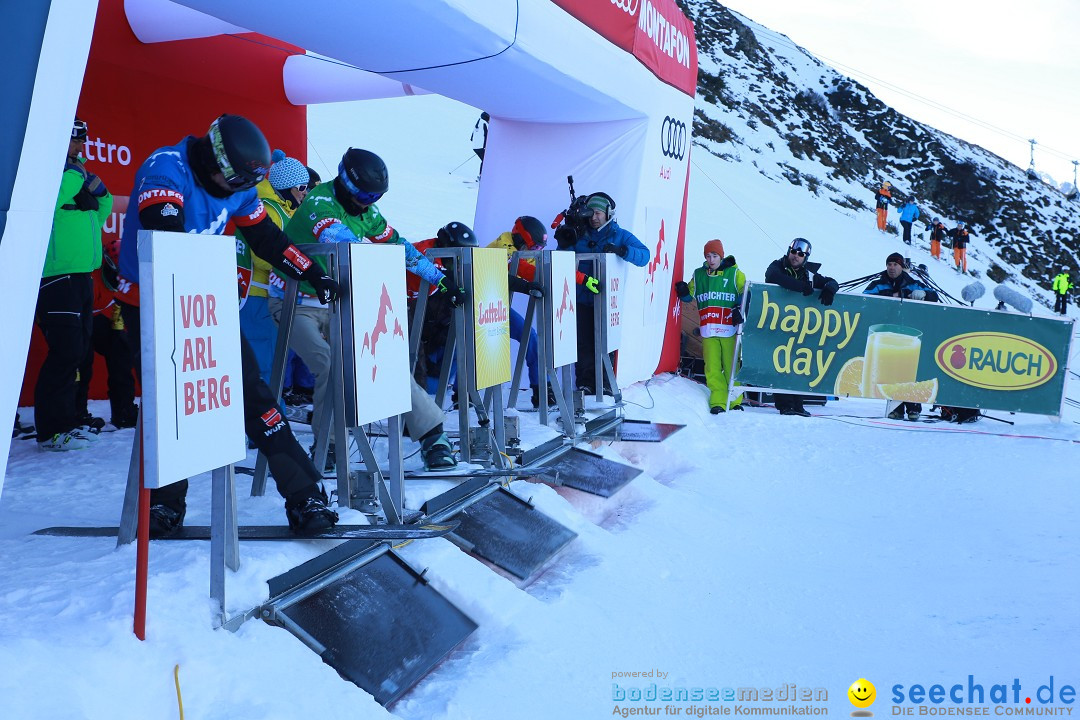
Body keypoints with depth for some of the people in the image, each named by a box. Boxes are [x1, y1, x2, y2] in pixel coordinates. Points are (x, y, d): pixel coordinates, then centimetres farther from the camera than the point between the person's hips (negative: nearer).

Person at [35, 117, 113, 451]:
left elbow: (96, 216, 24)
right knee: (66, 351, -11)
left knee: (77, 351, 12)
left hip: (81, 276, 9)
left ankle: (66, 421, 22)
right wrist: (75, 174, -14)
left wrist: (100, 192, 7)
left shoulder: (76, 173, 21)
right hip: (57, 276, -9)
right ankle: (50, 431, -4)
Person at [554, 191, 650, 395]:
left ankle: (604, 382, 13)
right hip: (582, 299, 1)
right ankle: (585, 382, 6)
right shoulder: (579, 235, 7)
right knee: (583, 342, -2)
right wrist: (565, 244, -9)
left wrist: (621, 250, -24)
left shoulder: (620, 235, 4)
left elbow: (644, 255, -8)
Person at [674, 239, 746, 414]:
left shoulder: (734, 273, 6)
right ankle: (718, 401, 3)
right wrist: (683, 291, -1)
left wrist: (739, 309, -12)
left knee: (731, 366, -3)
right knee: (712, 367, -1)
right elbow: (690, 296, 21)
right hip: (708, 330, 3)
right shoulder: (699, 275, 15)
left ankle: (735, 401, 7)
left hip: (729, 329, -3)